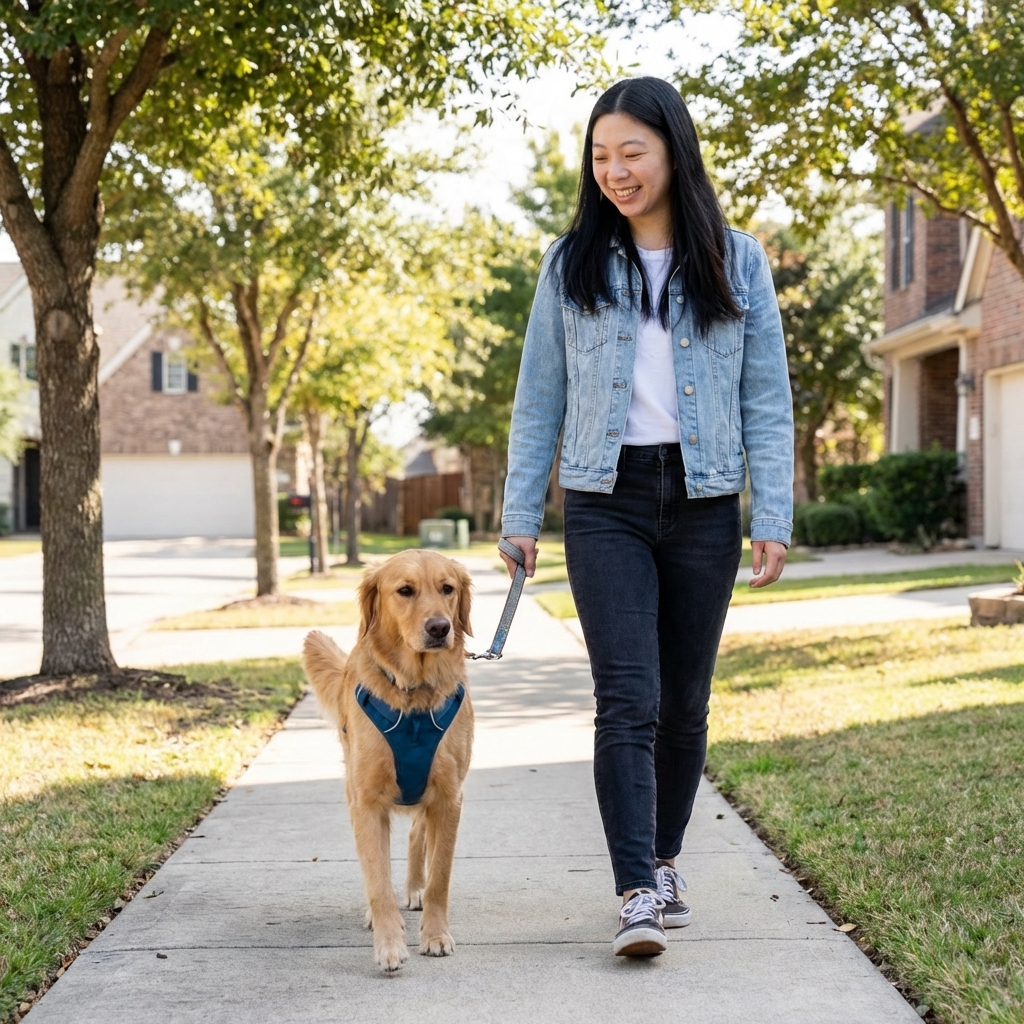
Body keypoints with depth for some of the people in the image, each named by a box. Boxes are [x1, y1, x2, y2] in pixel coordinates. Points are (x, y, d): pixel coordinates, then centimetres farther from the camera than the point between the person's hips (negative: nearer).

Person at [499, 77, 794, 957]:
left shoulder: (737, 262, 5)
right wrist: (520, 514, 3)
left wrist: (774, 517, -3)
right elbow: (539, 399, 8)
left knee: (685, 700, 9)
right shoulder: (572, 265, 6)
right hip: (607, 505, -1)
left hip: (703, 505, 1)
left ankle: (664, 860, 28)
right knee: (628, 699, -12)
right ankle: (638, 893, -12)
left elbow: (767, 399, 4)